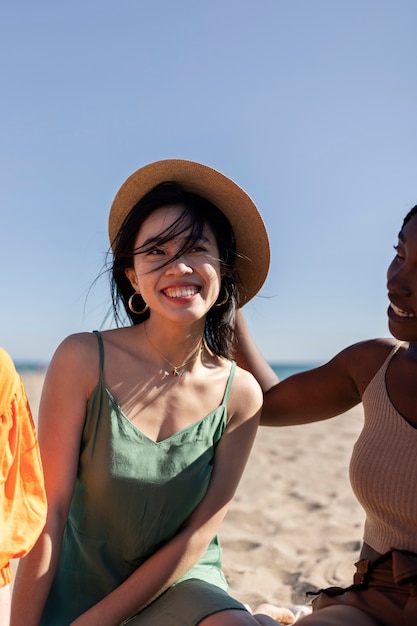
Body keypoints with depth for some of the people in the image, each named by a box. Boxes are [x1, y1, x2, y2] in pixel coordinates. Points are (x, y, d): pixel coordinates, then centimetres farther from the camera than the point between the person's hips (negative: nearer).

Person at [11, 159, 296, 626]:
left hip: (179, 584, 0)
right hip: (77, 582, 0)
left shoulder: (241, 395, -13)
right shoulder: (83, 359, -17)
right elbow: (50, 511, -15)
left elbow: (198, 534, -9)